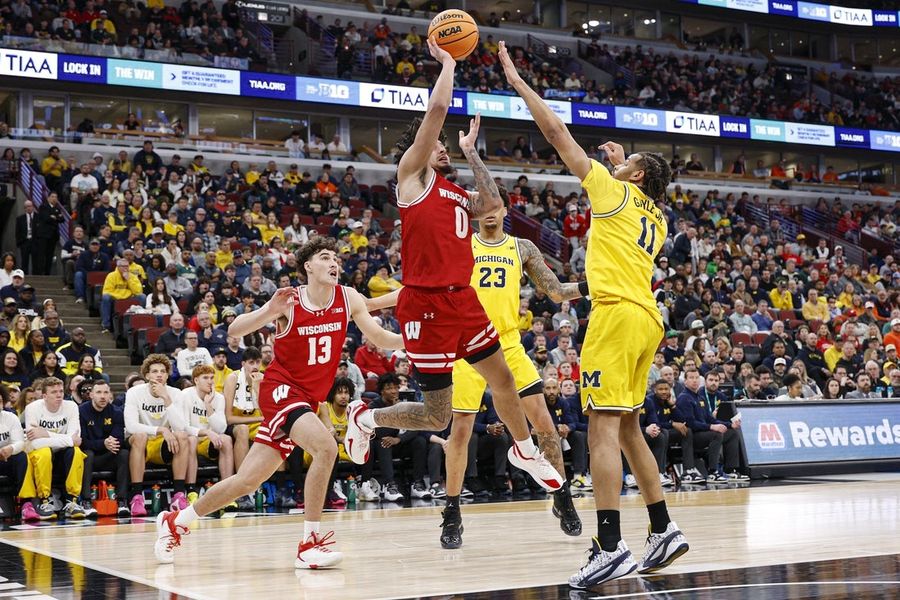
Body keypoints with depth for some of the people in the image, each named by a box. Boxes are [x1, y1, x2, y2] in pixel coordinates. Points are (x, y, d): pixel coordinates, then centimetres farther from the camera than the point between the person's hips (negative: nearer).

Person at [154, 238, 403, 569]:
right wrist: (269, 311, -36)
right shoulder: (290, 302, -13)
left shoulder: (349, 299, -1)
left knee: (248, 481, 6)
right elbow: (234, 330, -17)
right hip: (280, 389, -5)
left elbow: (380, 337, 6)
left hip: (308, 398, 5)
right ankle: (310, 543, -22)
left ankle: (176, 521, 25)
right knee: (326, 447, -30)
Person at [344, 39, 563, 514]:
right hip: (426, 302, -8)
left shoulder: (454, 193, 20)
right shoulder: (412, 174, -3)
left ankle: (524, 451, 38)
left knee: (502, 378, 15)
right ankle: (366, 418, 21)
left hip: (462, 298, 8)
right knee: (438, 415, -3)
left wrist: (469, 152, 16)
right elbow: (437, 109, -12)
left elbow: (492, 204, 7)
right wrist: (446, 62, 0)